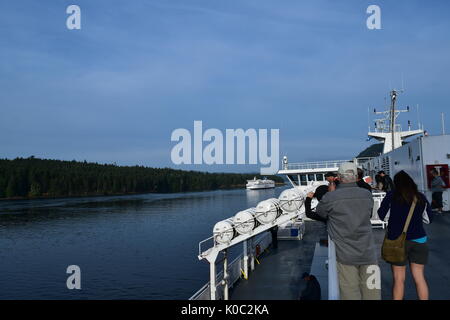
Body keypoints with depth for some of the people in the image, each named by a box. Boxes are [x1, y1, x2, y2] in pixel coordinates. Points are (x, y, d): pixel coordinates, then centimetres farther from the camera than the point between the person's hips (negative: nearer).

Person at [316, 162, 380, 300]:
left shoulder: (330, 197, -9)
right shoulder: (368, 195, 3)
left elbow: (319, 214, 7)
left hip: (345, 255, -3)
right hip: (368, 254, 3)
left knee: (350, 294, 3)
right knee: (372, 293, 9)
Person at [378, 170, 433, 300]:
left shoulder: (391, 196, -7)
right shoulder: (421, 197, 1)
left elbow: (381, 216, -1)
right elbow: (428, 219, 11)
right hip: (419, 240, 3)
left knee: (399, 279, 5)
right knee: (419, 277, 12)